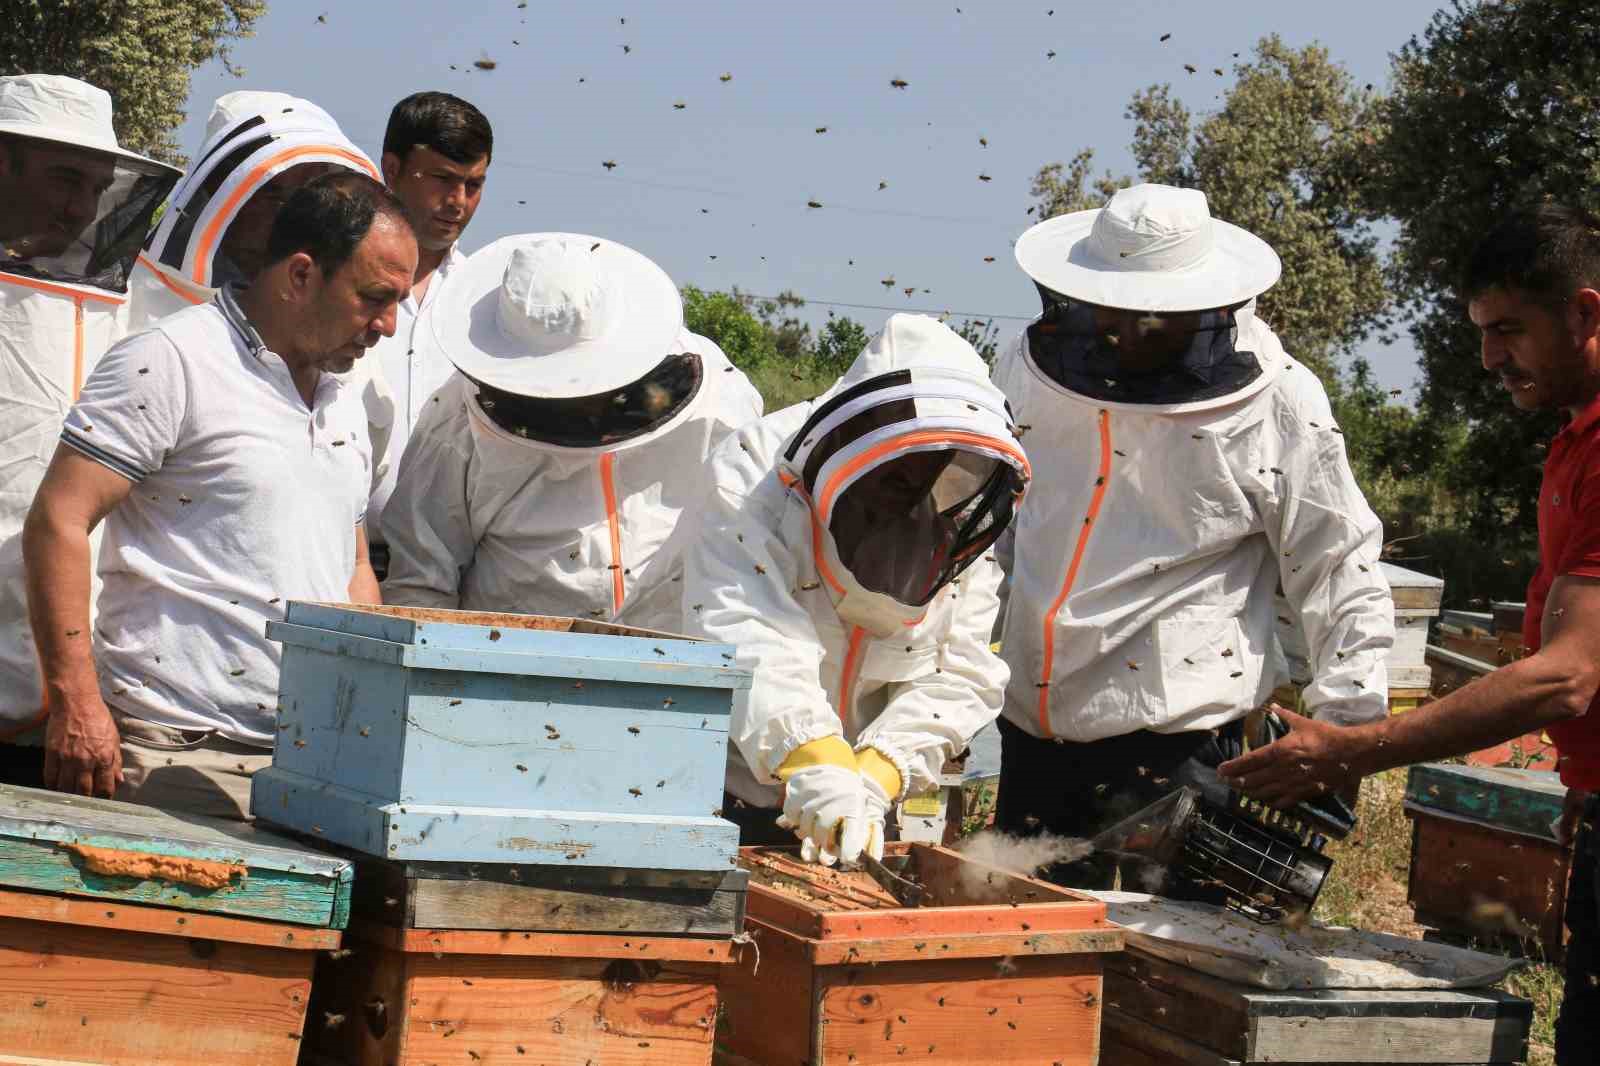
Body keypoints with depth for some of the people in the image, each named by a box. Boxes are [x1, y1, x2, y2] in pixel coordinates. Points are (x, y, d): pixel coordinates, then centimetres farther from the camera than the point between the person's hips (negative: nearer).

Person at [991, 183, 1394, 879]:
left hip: (1173, 745, -5)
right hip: (1032, 733, 5)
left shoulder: (1278, 405, -8)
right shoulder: (1033, 365, 3)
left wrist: (1344, 740, -5)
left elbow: (1342, 576, -1)